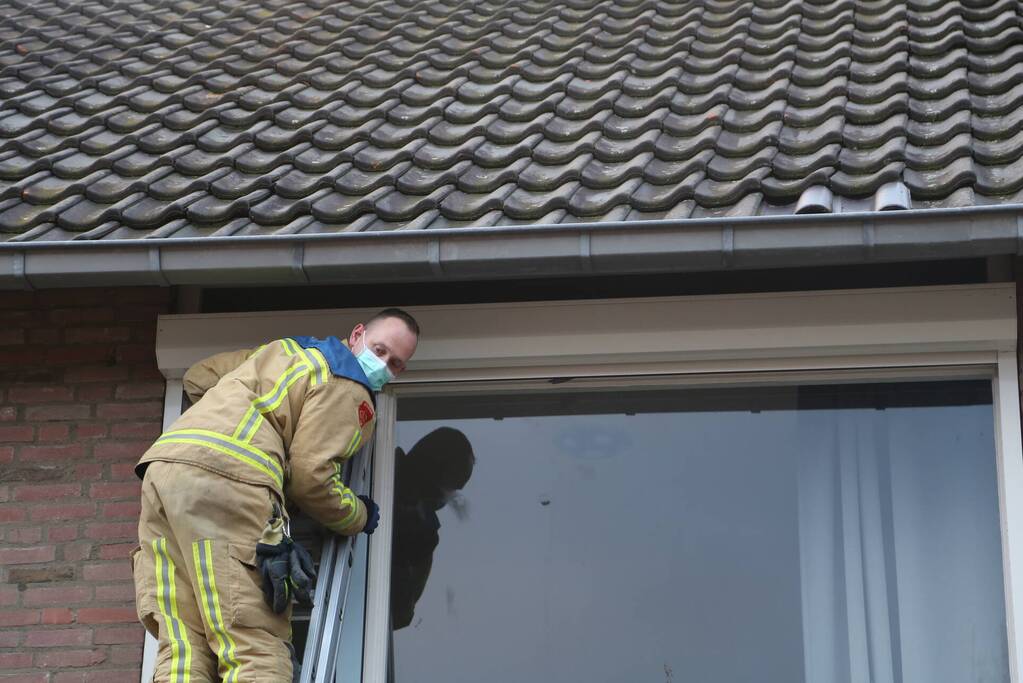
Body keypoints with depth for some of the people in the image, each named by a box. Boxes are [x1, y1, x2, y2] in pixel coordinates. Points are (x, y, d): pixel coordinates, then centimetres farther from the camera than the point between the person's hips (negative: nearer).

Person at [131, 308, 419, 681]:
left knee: (185, 649, -1)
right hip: (226, 479, -8)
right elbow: (310, 478, -1)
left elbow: (197, 377, 38)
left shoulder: (286, 348, 32)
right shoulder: (349, 388, 6)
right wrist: (360, 516, 16)